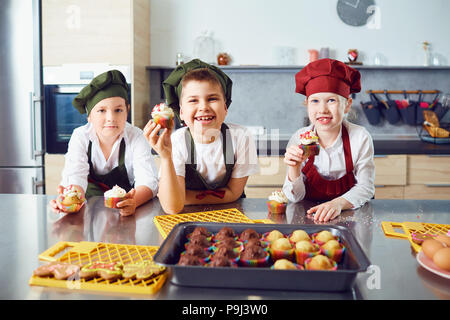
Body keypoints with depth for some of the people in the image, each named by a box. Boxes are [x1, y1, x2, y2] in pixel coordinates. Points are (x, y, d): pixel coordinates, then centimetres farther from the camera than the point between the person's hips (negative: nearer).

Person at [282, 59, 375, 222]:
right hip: (309, 215, 0)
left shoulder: (360, 137, -11)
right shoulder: (299, 139, -9)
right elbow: (295, 198, -6)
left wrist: (339, 203, -29)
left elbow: (365, 187, -9)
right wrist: (294, 169, -26)